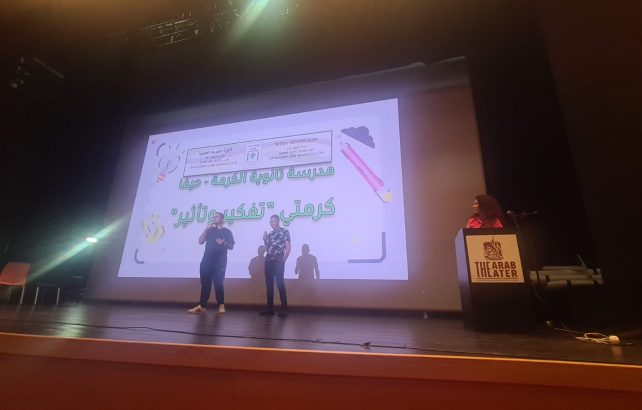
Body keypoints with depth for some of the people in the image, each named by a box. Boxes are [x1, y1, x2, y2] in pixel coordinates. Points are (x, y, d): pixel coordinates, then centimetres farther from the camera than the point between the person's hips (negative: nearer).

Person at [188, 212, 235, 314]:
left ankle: (221, 305, 3)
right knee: (205, 283, 3)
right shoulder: (210, 230, 16)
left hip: (220, 261, -4)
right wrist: (206, 230, -3)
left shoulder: (227, 231, 5)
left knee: (218, 283, -4)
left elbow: (231, 246, 1)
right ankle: (202, 305, 6)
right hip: (207, 260, 4)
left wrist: (223, 243, -19)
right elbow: (200, 242, 7)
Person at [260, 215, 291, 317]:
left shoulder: (284, 231, 1)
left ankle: (284, 309, -3)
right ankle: (270, 308, 14)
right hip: (268, 261, 6)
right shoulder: (269, 234, 18)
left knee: (280, 284, -8)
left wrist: (284, 260, -11)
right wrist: (264, 240, 5)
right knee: (269, 285, 7)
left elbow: (288, 247, -4)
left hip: (278, 261, -6)